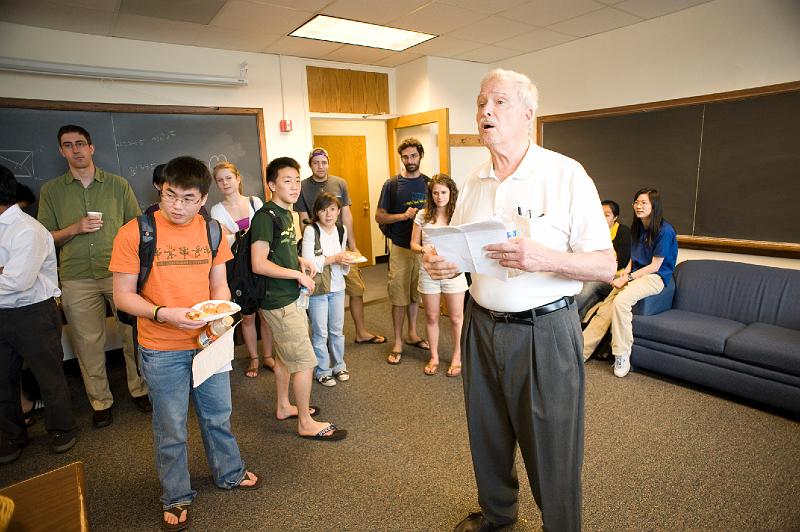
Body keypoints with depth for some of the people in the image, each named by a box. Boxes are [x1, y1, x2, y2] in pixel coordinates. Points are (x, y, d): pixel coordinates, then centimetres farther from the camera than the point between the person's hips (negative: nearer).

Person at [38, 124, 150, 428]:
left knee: (134, 335, 4)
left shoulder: (118, 185, 7)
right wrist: (75, 229, -10)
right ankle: (100, 402, 22)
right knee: (88, 343, 7)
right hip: (76, 280, 1)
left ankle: (140, 389, 22)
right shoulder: (51, 190, 8)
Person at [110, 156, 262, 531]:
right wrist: (164, 313, -25)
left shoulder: (212, 231, -1)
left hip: (208, 342, 3)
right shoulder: (134, 233, -13)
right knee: (171, 429, 14)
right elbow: (122, 296, -9)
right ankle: (176, 497, 38)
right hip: (162, 350, -3)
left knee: (218, 415, 20)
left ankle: (229, 474, 44)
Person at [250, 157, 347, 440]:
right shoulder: (265, 216, -18)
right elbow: (259, 264, -23)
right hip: (279, 302, -10)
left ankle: (284, 407, 37)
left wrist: (300, 261, 5)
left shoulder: (285, 214, 12)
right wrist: (298, 275, -17)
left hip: (290, 297, 10)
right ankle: (306, 423, 12)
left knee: (285, 356, 20)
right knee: (305, 361, -2)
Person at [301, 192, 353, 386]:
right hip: (317, 288, -5)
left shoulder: (342, 231, 6)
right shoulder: (310, 231, -12)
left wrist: (346, 262, -6)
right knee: (320, 332, 5)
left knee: (337, 329, 14)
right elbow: (308, 261, -19)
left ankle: (339, 365, 31)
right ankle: (322, 370, 21)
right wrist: (334, 258, -20)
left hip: (337, 287, 5)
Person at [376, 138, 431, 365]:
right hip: (400, 248, -2)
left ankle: (412, 335, 30)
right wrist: (403, 215, -15)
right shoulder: (392, 184, -1)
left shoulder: (429, 183, 6)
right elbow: (379, 216, 0)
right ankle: (398, 342, 13)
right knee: (399, 296, 1)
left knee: (416, 294, 14)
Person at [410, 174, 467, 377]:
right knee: (431, 317, 13)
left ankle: (457, 357, 27)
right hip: (428, 271, 2)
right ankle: (434, 356, 31)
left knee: (456, 317, 9)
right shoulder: (422, 215, 1)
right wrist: (422, 249, -17)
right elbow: (413, 244, 5)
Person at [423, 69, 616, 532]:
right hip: (482, 325, 5)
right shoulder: (474, 182, 7)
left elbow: (606, 267, -12)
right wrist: (440, 262, -8)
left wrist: (543, 258, -29)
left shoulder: (566, 174, -10)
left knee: (552, 450, 10)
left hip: (544, 332, -5)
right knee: (487, 434, 21)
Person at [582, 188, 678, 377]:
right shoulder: (637, 228, 14)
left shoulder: (665, 230, -10)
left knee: (621, 300, -34)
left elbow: (654, 266, -11)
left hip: (655, 277, -7)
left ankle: (622, 357, -22)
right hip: (635, 274, 7)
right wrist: (625, 272, 2)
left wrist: (628, 278, -16)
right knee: (604, 310, -14)